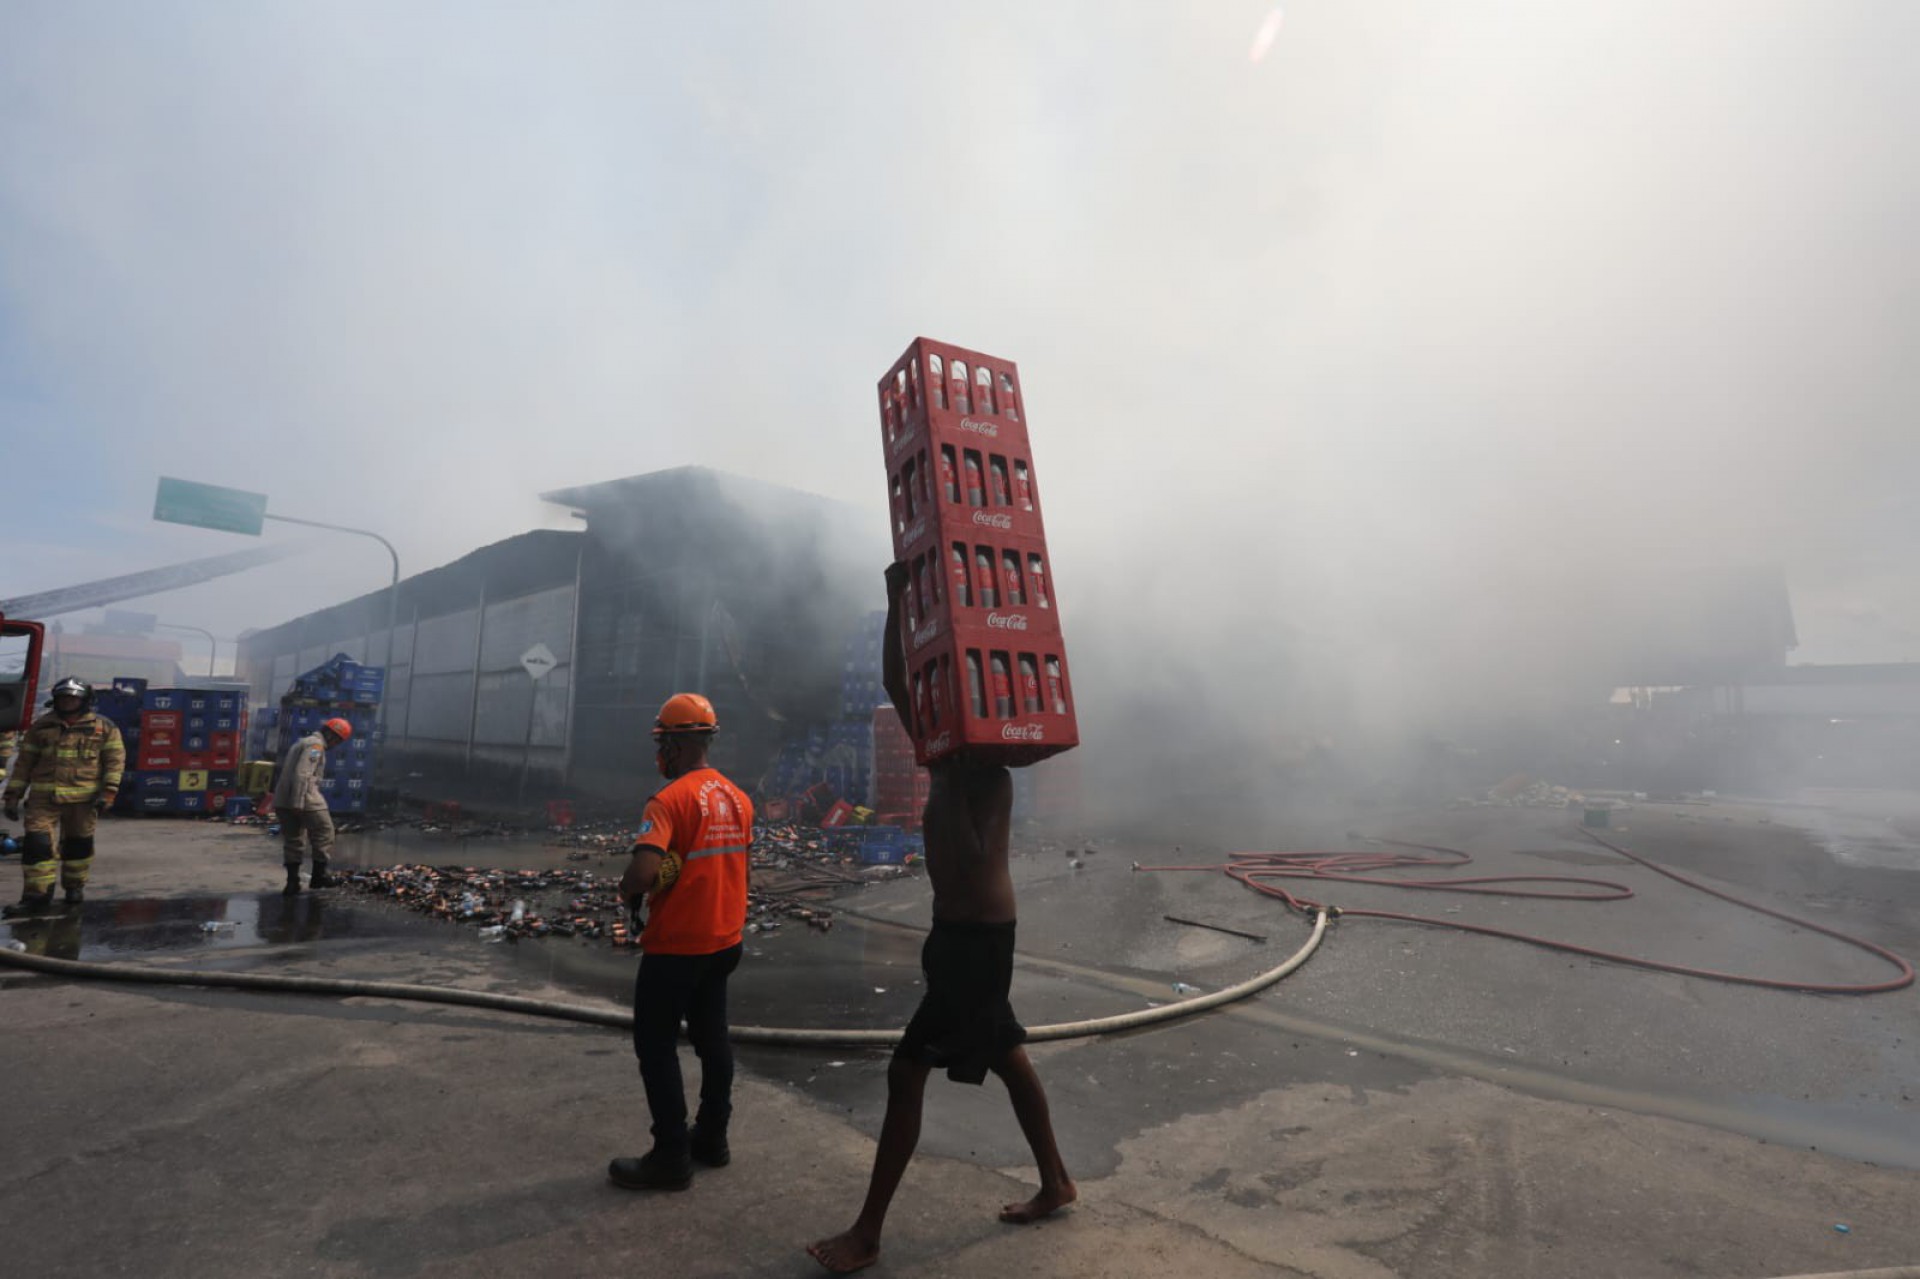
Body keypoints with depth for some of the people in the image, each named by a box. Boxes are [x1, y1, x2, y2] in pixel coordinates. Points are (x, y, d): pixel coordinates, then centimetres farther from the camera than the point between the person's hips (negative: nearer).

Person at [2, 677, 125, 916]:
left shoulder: (103, 727, 3)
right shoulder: (41, 726, 9)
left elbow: (115, 759, 1)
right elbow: (24, 762, 13)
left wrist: (107, 792, -9)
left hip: (83, 798, -1)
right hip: (43, 796, 1)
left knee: (78, 843, 8)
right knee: (36, 843, -6)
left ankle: (75, 886, 25)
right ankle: (37, 894, 0)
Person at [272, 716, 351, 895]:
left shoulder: (301, 743, 23)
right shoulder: (315, 745, -8)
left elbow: (286, 770, 23)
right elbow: (302, 774, -20)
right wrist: (298, 803, -24)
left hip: (282, 799, 9)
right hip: (305, 798, -9)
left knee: (293, 840, 12)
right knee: (323, 833, 4)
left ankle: (292, 884, 12)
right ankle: (319, 875, 9)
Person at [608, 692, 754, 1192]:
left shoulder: (670, 800, -20)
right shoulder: (739, 799, 3)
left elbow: (643, 872, -29)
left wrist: (625, 890, -10)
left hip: (676, 946, -7)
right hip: (725, 940, 7)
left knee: (656, 1045, 8)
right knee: (712, 1039, 19)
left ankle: (672, 1157, 15)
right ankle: (712, 1138, 31)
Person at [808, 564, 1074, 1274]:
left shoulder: (987, 776, -16)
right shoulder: (944, 760, 5)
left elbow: (971, 862, -29)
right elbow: (896, 685, 0)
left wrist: (947, 783, -29)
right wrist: (898, 603, -6)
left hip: (977, 940, -9)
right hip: (962, 933, 9)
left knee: (906, 1072, -3)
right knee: (1006, 1056, 19)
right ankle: (1056, 1183, 36)